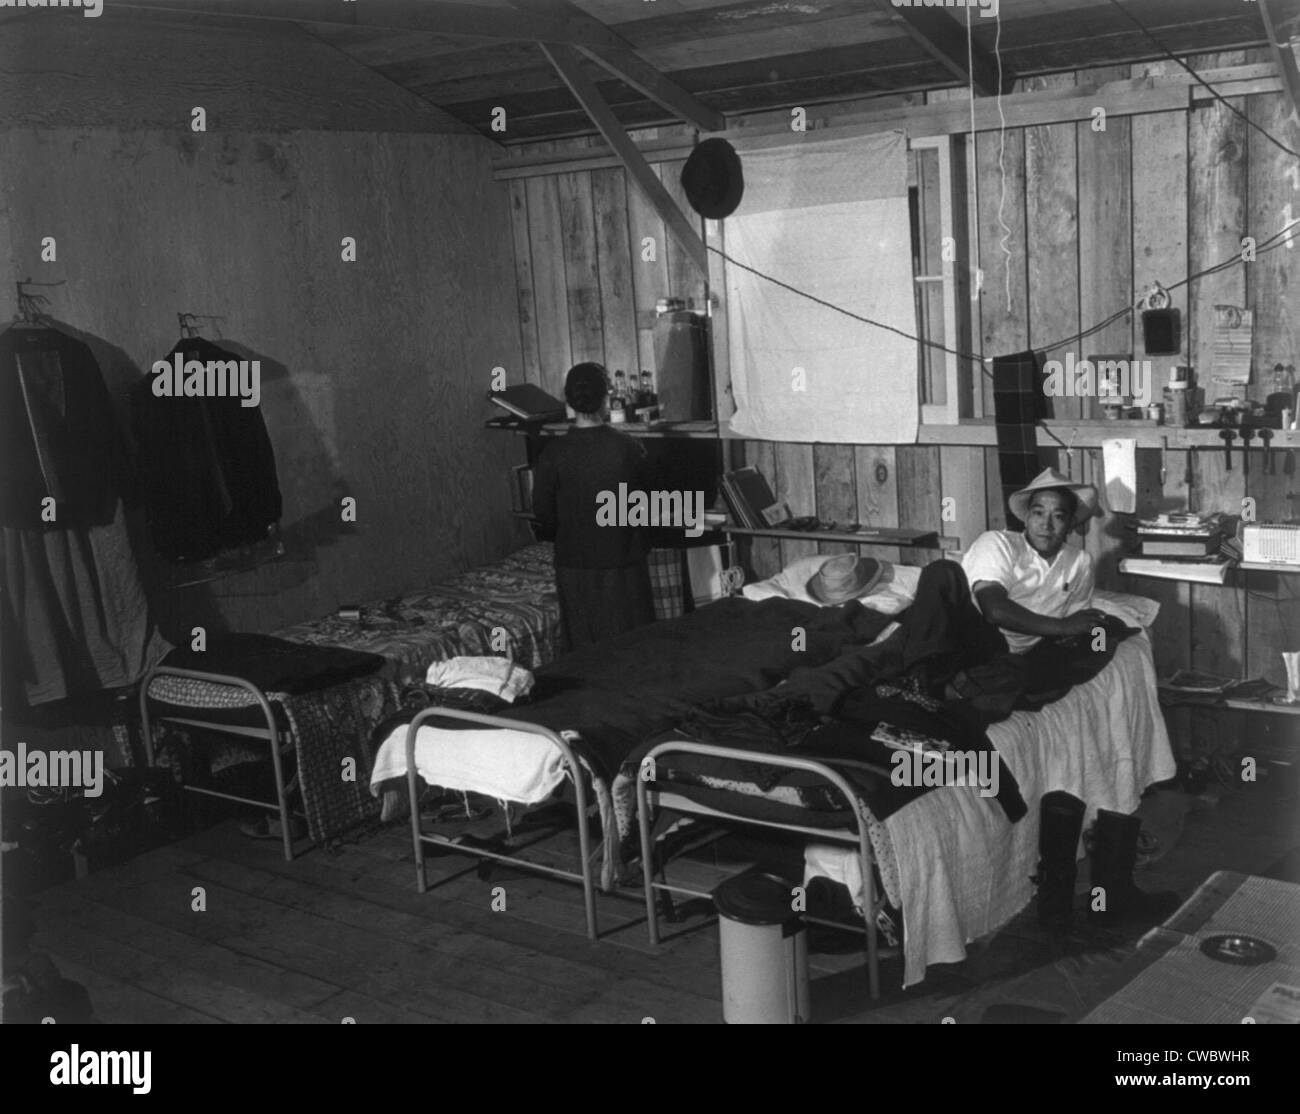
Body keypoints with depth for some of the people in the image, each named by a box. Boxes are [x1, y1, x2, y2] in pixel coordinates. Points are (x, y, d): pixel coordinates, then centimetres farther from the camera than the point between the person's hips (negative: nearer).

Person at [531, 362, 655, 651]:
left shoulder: (553, 454, -11)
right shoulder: (629, 448, -11)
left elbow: (543, 514, -3)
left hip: (574, 564, 0)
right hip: (624, 563, 0)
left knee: (584, 649, 10)